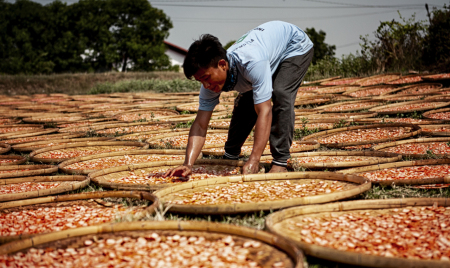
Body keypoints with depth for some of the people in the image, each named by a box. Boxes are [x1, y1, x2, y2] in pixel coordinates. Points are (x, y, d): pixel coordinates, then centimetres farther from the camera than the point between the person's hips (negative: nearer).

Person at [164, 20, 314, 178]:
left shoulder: (252, 62, -46)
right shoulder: (211, 80, -23)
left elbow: (264, 112, -48)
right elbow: (200, 125, -24)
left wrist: (254, 161, -52)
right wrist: (188, 164, -38)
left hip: (296, 46, -6)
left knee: (281, 95, -28)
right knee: (245, 103, -3)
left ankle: (280, 161, -18)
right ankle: (230, 155, 18)